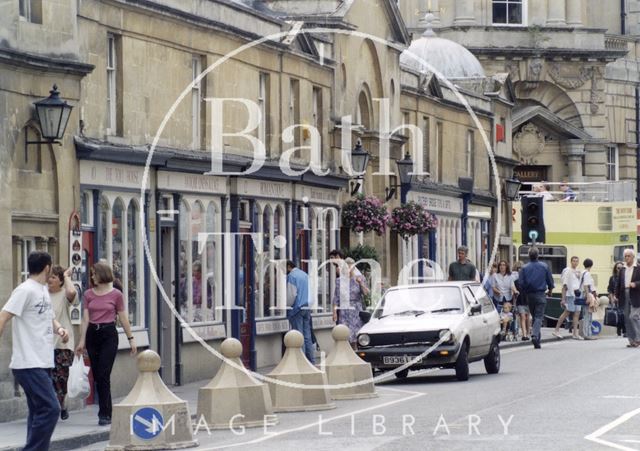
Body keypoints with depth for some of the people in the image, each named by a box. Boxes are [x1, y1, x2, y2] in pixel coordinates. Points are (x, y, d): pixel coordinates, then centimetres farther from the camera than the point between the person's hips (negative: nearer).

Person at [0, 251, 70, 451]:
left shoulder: (43, 291, 16)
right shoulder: (25, 290, -12)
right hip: (29, 365, -10)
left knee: (39, 411, 12)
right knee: (50, 408, -16)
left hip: (42, 363, 10)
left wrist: (59, 328, 6)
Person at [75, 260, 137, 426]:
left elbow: (123, 318, 3)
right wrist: (82, 341, -2)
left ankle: (104, 414, -8)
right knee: (97, 376, 7)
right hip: (93, 334, 4)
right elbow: (86, 318, 4)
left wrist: (131, 339, 3)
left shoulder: (116, 294, -2)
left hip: (109, 334, -4)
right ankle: (107, 412, 18)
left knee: (103, 375, -11)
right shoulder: (88, 294, 6)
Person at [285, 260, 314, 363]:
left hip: (297, 308, -7)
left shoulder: (291, 276, -9)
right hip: (307, 308, 7)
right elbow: (310, 293, 18)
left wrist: (287, 306, 1)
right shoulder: (305, 275, 15)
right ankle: (311, 360, 9)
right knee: (307, 336, 9)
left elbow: (291, 294, -13)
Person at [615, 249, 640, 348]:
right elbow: (618, 283, 15)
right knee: (627, 319, 5)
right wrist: (617, 295, 8)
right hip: (625, 296, 5)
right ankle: (631, 340, 10)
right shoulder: (622, 270, 14)